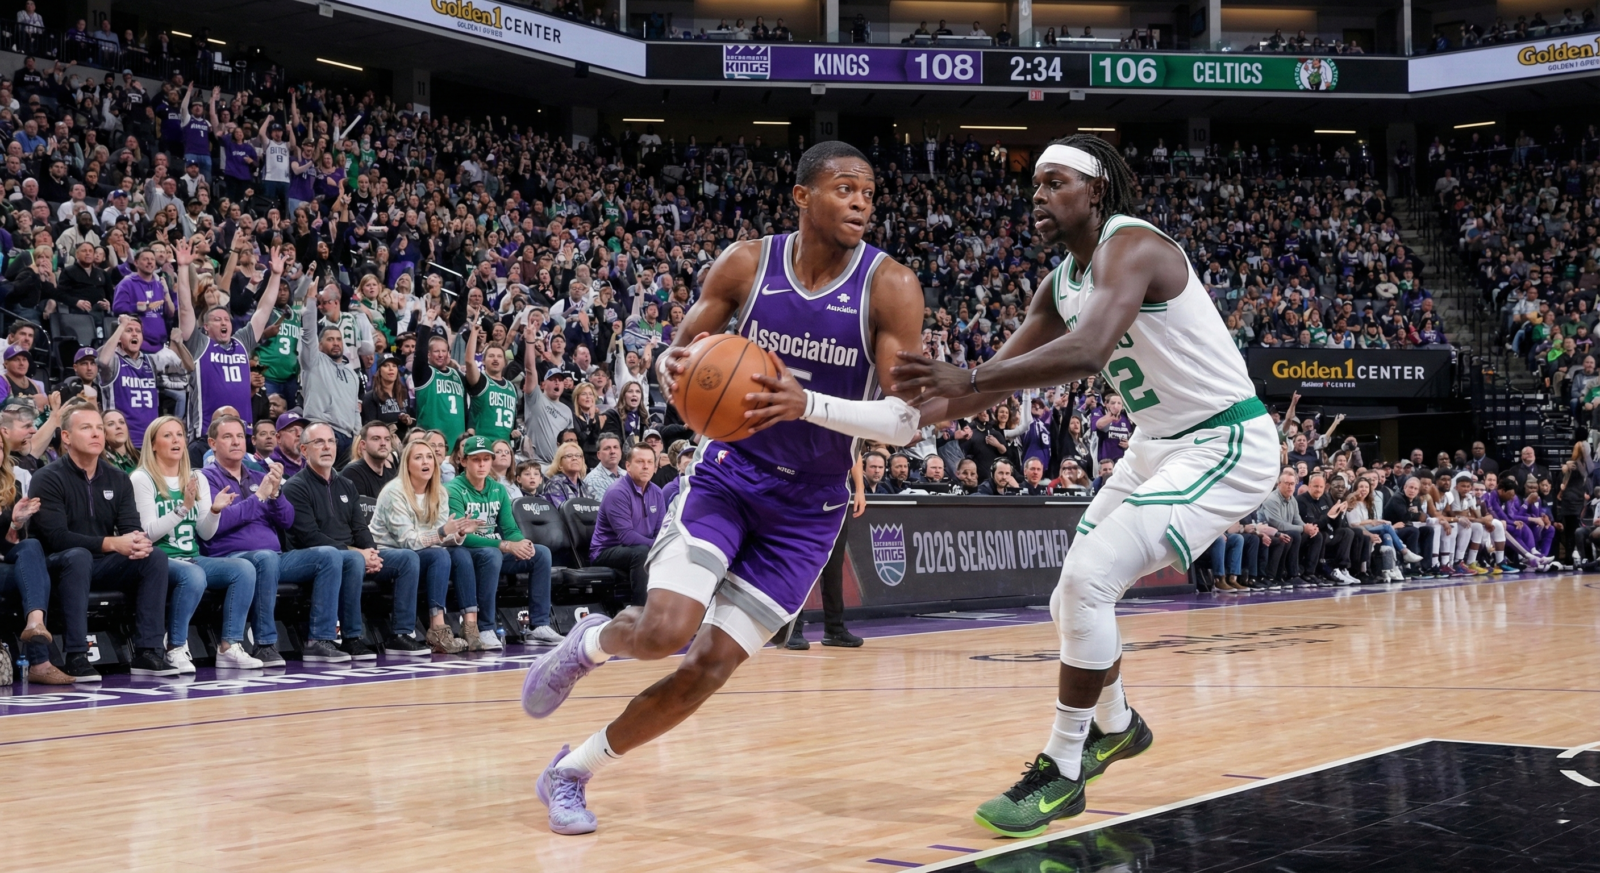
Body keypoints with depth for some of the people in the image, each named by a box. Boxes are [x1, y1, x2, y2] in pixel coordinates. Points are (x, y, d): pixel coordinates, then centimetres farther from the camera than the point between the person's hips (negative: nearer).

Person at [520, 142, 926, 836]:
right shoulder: (745, 263, -8)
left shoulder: (890, 287, -14)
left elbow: (904, 422, -19)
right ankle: (590, 641, 15)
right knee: (665, 630, -22)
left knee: (711, 666, -4)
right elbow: (678, 353, 3)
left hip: (808, 510, 0)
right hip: (727, 474, 0)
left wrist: (806, 403, -34)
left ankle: (572, 772, 16)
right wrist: (671, 370, -23)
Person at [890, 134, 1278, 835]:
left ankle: (1061, 773, -8)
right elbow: (1006, 372, 12)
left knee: (1088, 579, -21)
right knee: (1074, 598, 13)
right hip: (1157, 445, 10)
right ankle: (1115, 726, 41)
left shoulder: (1130, 247, -22)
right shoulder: (1060, 284, 7)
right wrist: (934, 407, -5)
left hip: (1224, 444, -10)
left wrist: (970, 380, -44)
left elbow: (1088, 352, -40)